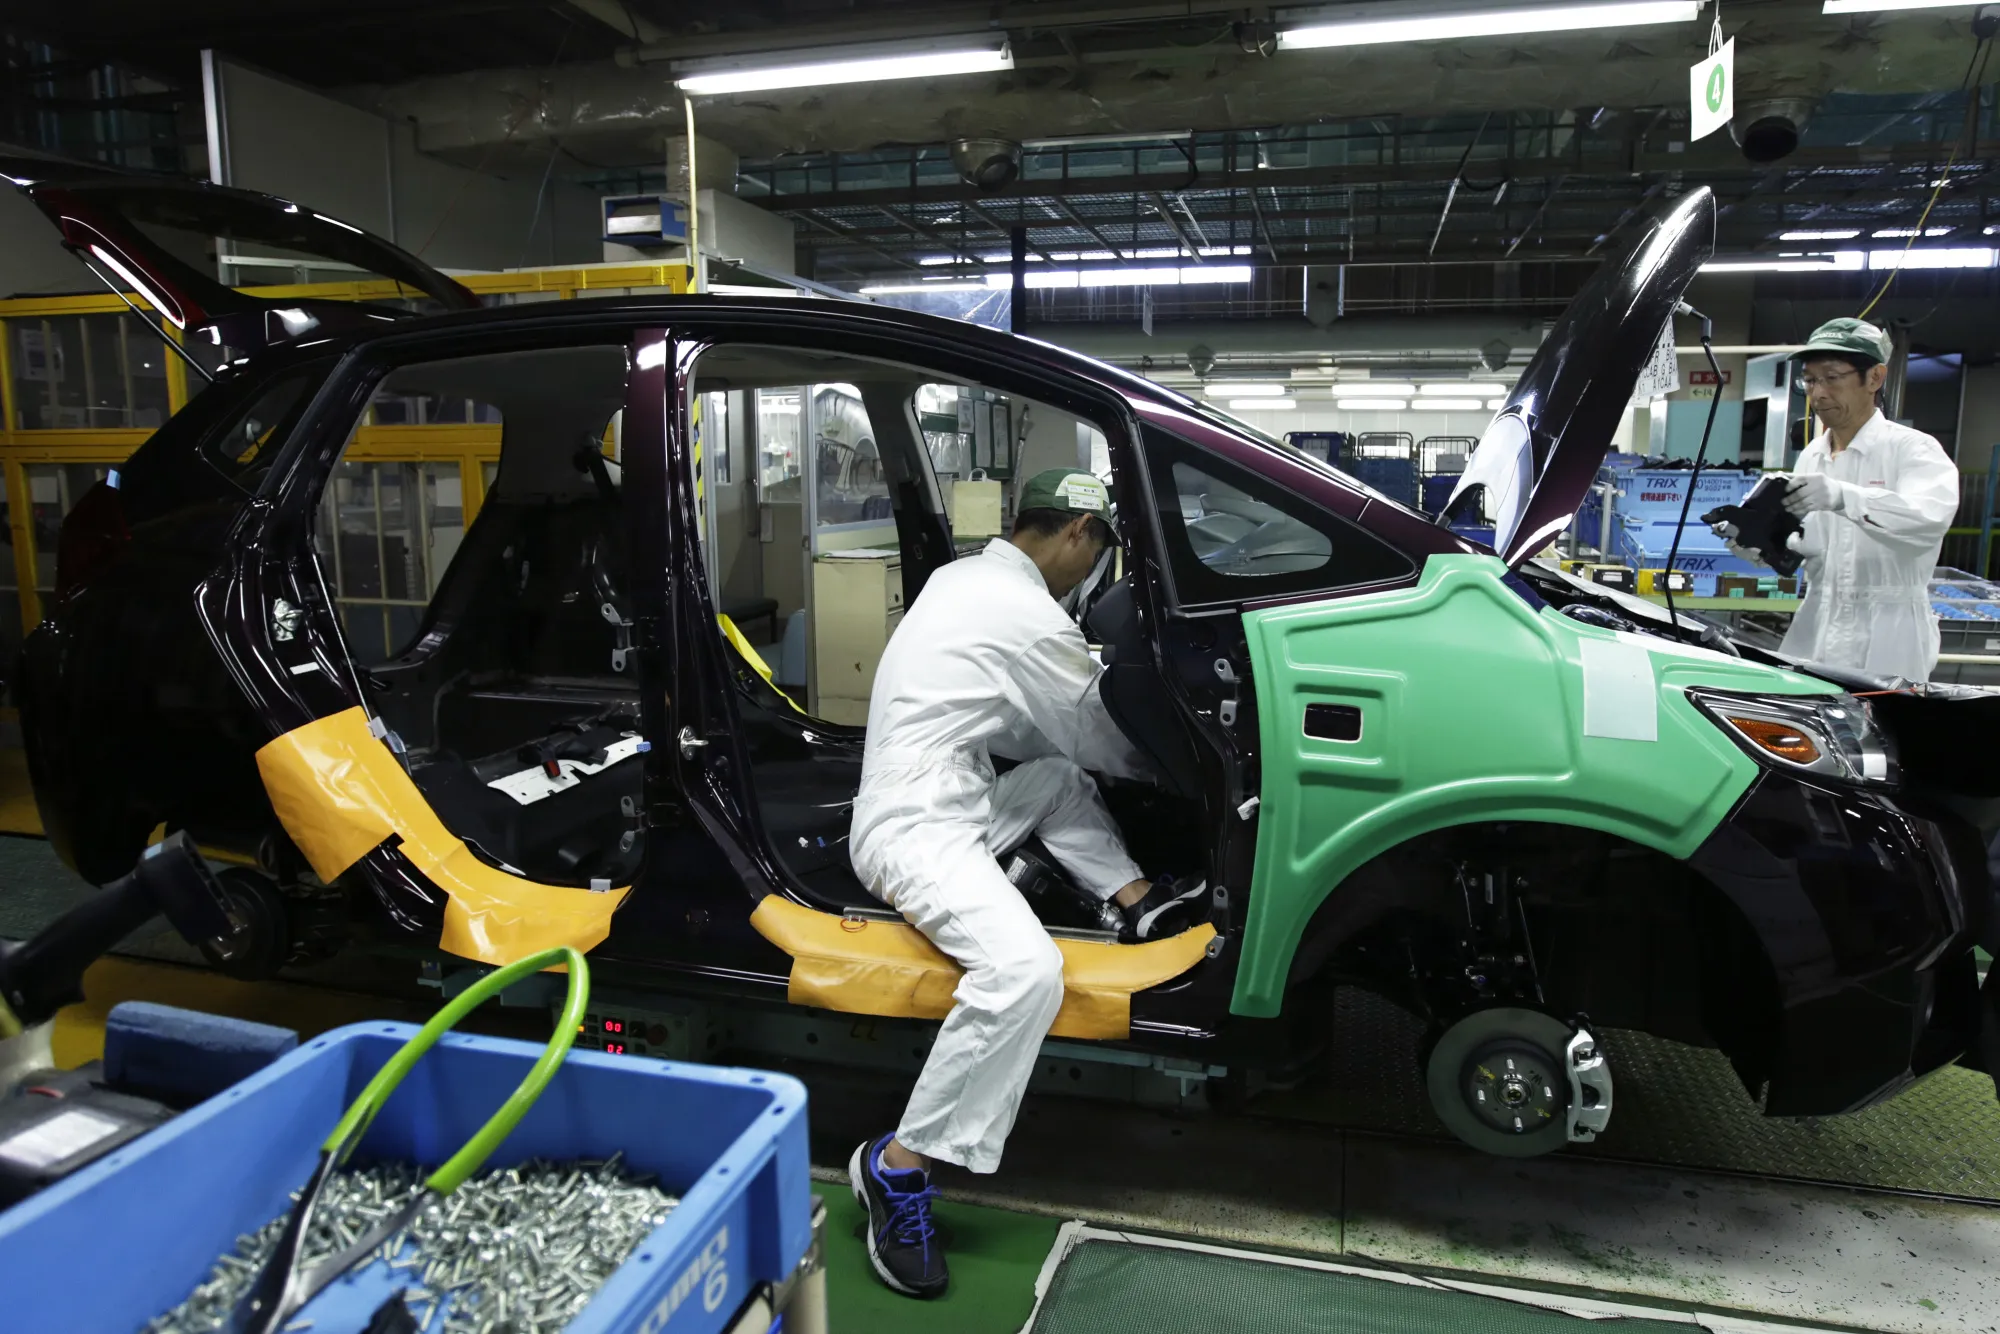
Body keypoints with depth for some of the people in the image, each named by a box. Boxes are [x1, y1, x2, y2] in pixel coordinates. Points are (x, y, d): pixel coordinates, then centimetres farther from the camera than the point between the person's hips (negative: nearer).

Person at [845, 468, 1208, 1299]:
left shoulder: (961, 578, 12)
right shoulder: (1031, 620, -15)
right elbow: (1096, 739, 0)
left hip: (933, 803, 11)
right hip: (914, 829, -11)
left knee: (1059, 776, 25)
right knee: (1028, 968, -30)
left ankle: (1135, 900, 14)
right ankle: (899, 1166, -20)